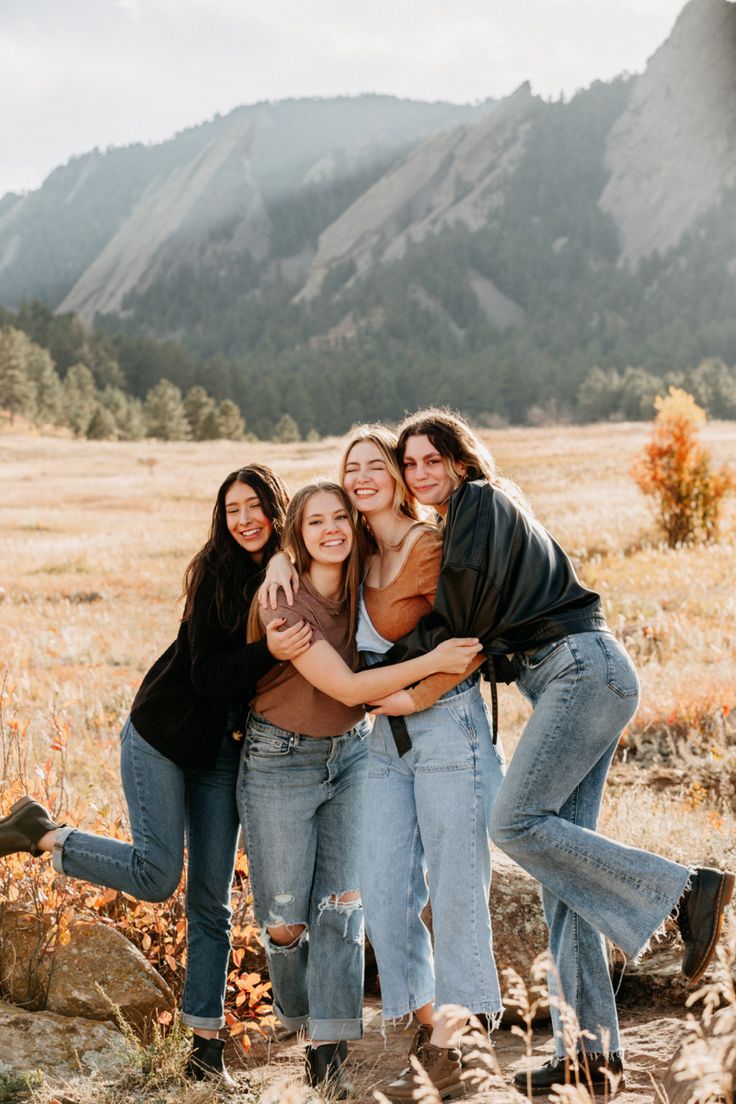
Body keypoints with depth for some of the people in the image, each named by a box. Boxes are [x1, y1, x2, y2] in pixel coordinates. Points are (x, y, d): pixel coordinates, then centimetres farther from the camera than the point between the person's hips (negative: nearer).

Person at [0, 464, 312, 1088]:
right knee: (156, 875, -10)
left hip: (222, 752, 4)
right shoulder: (217, 575, -14)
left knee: (212, 899, 5)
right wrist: (270, 653, -35)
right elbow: (207, 674, -20)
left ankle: (206, 1046, 11)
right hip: (162, 736, -4)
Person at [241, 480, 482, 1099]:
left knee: (342, 901, -5)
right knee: (286, 922, -1)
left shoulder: (364, 589, -5)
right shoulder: (282, 603, -22)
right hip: (281, 762, -4)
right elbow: (347, 687, -25)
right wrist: (432, 662, -30)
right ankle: (302, 1021, 29)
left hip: (352, 752, 4)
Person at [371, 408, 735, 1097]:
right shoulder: (458, 524, 26)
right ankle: (591, 1048, -1)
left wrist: (389, 670, -2)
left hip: (582, 669, -9)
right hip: (566, 682, 10)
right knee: (561, 861, 1)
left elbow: (461, 615, -11)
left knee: (516, 823, -19)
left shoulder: (481, 502, -3)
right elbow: (476, 627, 22)